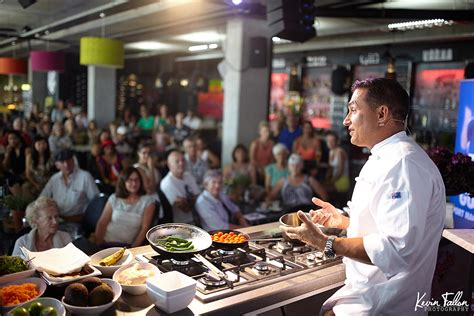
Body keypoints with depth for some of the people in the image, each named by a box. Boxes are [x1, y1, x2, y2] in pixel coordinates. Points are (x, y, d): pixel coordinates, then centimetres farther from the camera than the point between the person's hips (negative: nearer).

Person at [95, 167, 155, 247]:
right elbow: (102, 223, 8)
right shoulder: (114, 198, 11)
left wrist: (134, 248, -14)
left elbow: (145, 228, -3)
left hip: (126, 245, -3)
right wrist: (98, 244, -4)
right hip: (106, 242, 3)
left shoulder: (148, 201, 3)